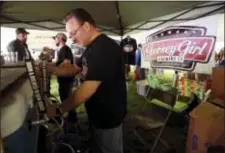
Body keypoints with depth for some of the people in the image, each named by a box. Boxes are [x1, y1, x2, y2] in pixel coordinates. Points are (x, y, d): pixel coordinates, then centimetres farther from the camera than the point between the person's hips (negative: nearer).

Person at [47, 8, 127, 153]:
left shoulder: (105, 48, -28)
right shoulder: (92, 48, 8)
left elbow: (88, 89, -31)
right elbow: (74, 69, 16)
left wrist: (58, 110, -20)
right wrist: (49, 68, 2)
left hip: (108, 115, -9)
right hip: (97, 113, 9)